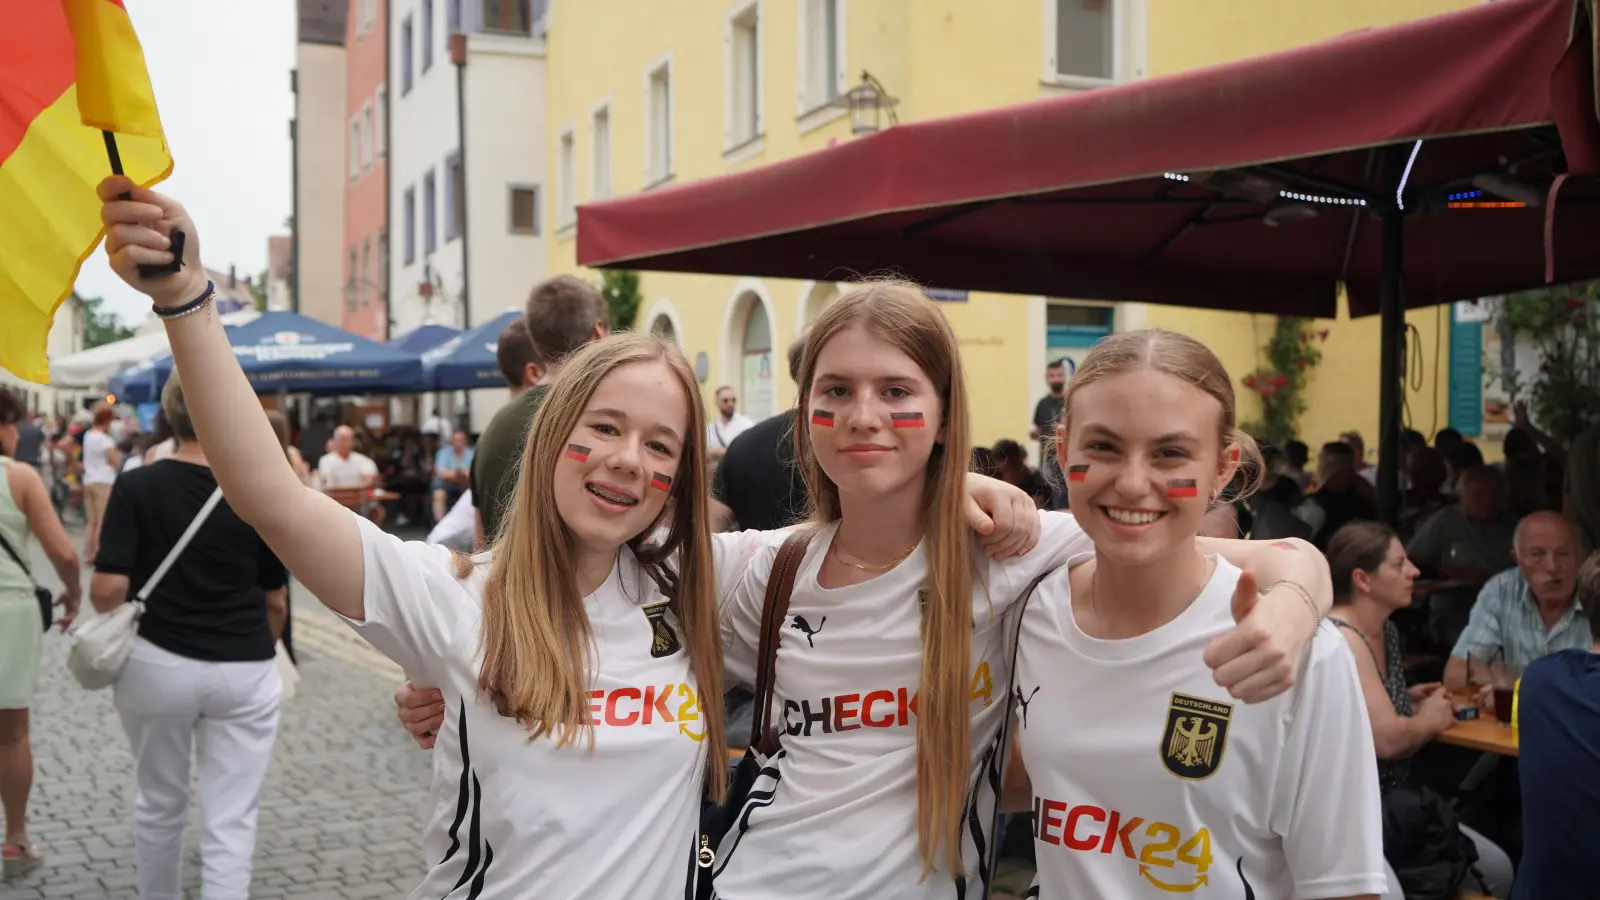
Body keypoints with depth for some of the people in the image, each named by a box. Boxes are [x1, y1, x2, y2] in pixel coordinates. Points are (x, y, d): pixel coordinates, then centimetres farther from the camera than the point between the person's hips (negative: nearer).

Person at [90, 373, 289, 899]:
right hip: (244, 673, -1)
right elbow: (276, 601, 4)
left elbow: (108, 587, -14)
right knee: (231, 822, 1)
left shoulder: (136, 487, -7)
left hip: (157, 666, 1)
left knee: (159, 805, 21)